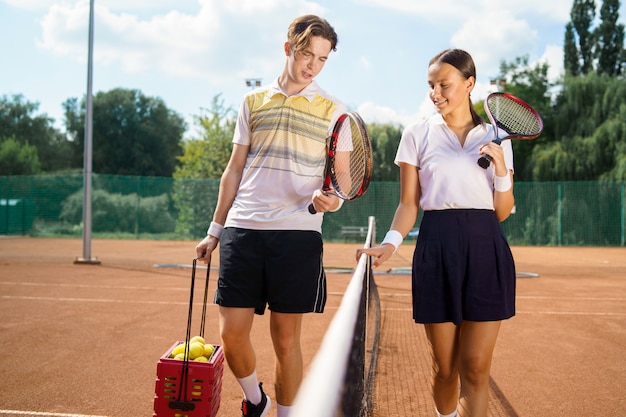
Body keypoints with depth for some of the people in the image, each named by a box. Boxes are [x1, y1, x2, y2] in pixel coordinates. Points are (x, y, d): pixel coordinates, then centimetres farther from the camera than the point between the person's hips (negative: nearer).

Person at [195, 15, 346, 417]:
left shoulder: (333, 110, 7)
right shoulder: (253, 102, 13)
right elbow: (235, 169, 16)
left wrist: (332, 199, -18)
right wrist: (215, 230, 15)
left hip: (298, 233, -2)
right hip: (242, 229, 2)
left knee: (286, 338, 2)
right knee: (232, 333, 1)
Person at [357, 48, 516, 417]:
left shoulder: (495, 138, 10)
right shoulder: (418, 135, 6)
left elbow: (503, 212, 10)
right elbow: (409, 204, 5)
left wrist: (501, 169, -6)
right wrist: (390, 243, -11)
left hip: (486, 250, 1)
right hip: (436, 248, -1)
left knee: (475, 368, -3)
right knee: (445, 367, 4)